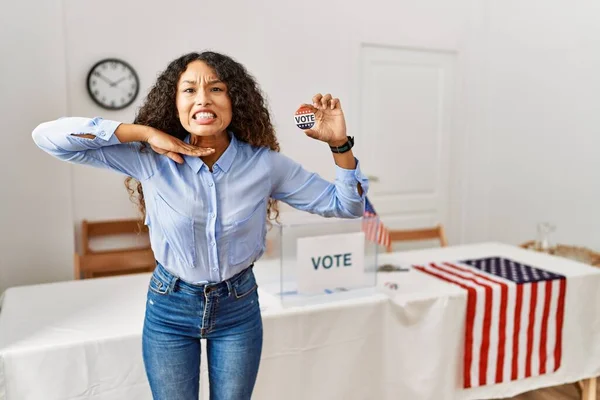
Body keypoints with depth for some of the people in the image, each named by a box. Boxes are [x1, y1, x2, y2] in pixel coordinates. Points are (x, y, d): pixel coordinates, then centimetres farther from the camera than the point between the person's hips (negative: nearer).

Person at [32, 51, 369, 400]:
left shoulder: (264, 163, -15)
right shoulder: (149, 159, -16)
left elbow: (346, 205, -8)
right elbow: (47, 136, -18)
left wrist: (339, 145, -24)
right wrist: (145, 132, -25)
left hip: (239, 307, 1)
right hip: (169, 308, 0)